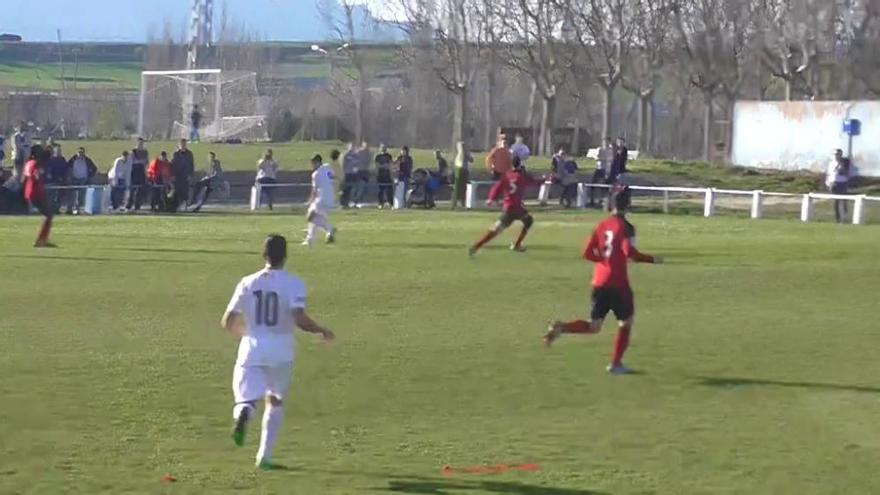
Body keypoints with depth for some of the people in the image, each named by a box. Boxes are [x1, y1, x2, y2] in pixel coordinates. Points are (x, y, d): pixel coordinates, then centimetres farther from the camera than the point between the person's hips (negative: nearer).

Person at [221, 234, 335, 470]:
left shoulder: (248, 283, 3)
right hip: (280, 350, 0)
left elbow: (228, 323, 3)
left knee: (247, 398, 2)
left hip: (251, 348, 0)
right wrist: (323, 331, -1)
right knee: (275, 401, 18)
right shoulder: (293, 283, -5)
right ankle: (264, 456, 15)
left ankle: (243, 414, -36)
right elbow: (300, 318, -19)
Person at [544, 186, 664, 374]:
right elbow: (630, 252, -24)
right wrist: (652, 260, -12)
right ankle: (616, 364, 14)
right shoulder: (626, 227, -10)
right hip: (617, 283, -6)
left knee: (594, 327, 11)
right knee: (626, 322, 14)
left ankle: (561, 328, -13)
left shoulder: (602, 225, 9)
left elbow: (588, 253, 8)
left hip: (599, 282, 6)